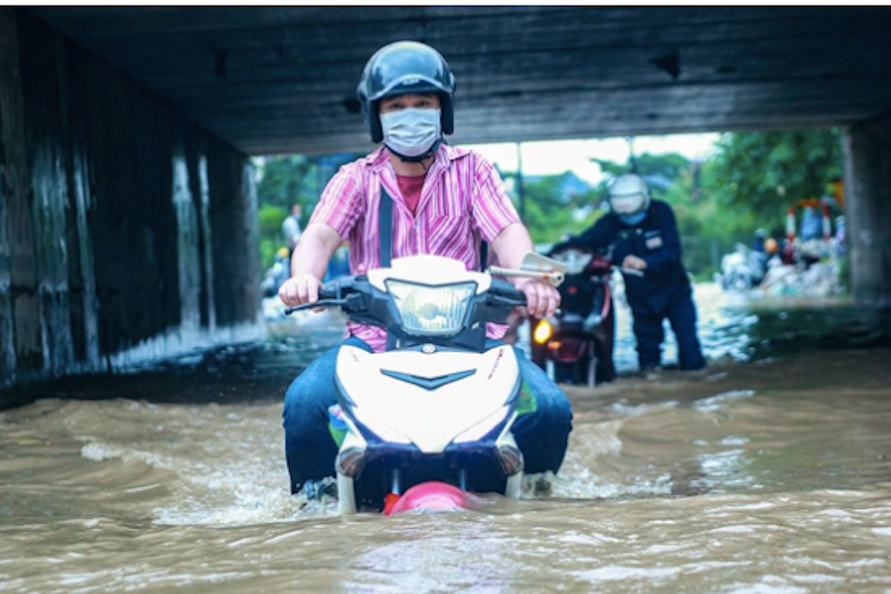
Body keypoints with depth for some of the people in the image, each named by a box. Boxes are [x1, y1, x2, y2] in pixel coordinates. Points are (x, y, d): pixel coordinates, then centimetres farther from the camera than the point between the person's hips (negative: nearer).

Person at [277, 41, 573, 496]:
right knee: (304, 403, -27)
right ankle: (309, 498, 1)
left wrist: (528, 277, -31)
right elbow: (321, 234, -8)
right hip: (375, 336, 0)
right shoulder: (356, 179, 10)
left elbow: (507, 233, -6)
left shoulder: (470, 171, 10)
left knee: (550, 408, -22)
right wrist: (304, 275, -34)